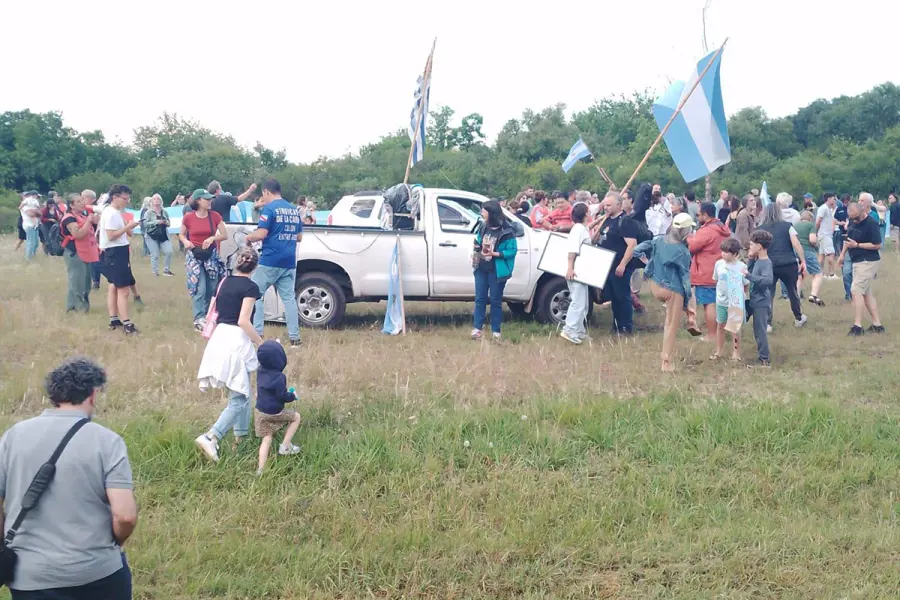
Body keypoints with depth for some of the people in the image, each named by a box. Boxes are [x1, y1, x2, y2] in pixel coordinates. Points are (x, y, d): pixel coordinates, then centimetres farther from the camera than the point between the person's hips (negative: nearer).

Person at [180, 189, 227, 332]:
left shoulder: (215, 216, -3)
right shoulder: (188, 218, -6)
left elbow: (224, 235, 1)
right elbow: (181, 234, 8)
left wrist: (212, 238, -17)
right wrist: (185, 241, -13)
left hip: (211, 255, 3)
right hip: (194, 256, -2)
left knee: (211, 289, 7)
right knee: (199, 289, -10)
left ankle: (208, 315, 22)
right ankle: (199, 319, -6)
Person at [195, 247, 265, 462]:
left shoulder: (225, 281, 11)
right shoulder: (251, 287, -10)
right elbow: (243, 321, -18)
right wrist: (261, 344, -10)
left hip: (219, 337, 7)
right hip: (237, 340, -7)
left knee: (242, 392, 22)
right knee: (239, 399, -4)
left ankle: (241, 437, 27)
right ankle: (210, 437, -21)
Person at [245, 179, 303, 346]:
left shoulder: (269, 208, -9)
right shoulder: (294, 210, 13)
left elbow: (261, 234, -15)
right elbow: (299, 237, 18)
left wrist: (249, 237, 3)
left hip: (270, 261, -6)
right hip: (289, 262, 6)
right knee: (289, 298, 7)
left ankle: (256, 333, -2)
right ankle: (294, 337, 4)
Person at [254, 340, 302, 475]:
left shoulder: (261, 371, 0)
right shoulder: (278, 377, -24)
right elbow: (283, 396, -21)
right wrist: (292, 395, -1)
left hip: (260, 411, 7)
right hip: (274, 412, -7)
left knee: (267, 439, 14)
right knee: (296, 417, 17)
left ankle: (260, 469, 7)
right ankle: (285, 446, 13)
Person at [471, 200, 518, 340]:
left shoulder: (506, 231, -11)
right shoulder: (483, 228, 9)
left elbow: (512, 250, -11)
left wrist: (495, 254, -22)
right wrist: (476, 250, -4)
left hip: (496, 271, -5)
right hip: (481, 269, 5)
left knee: (495, 301, 3)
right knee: (480, 299, 5)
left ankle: (496, 331, 9)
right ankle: (477, 328, 8)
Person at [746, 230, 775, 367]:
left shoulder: (766, 263, -20)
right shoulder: (758, 261, 7)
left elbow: (768, 280, -33)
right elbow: (752, 273, 16)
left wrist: (749, 275, -36)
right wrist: (751, 260, 3)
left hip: (761, 303, -9)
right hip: (755, 301, 9)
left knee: (760, 331, -4)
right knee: (758, 331, 17)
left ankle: (764, 359, 2)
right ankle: (761, 355, 28)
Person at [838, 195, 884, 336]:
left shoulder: (871, 224, -18)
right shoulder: (853, 221, 6)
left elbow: (878, 245, -19)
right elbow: (849, 238, 23)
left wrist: (857, 245, -20)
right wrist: (843, 254, 20)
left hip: (867, 262, -9)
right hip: (858, 261, 9)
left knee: (856, 291, -13)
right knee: (867, 293, 11)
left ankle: (857, 326, -12)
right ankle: (877, 325, 16)